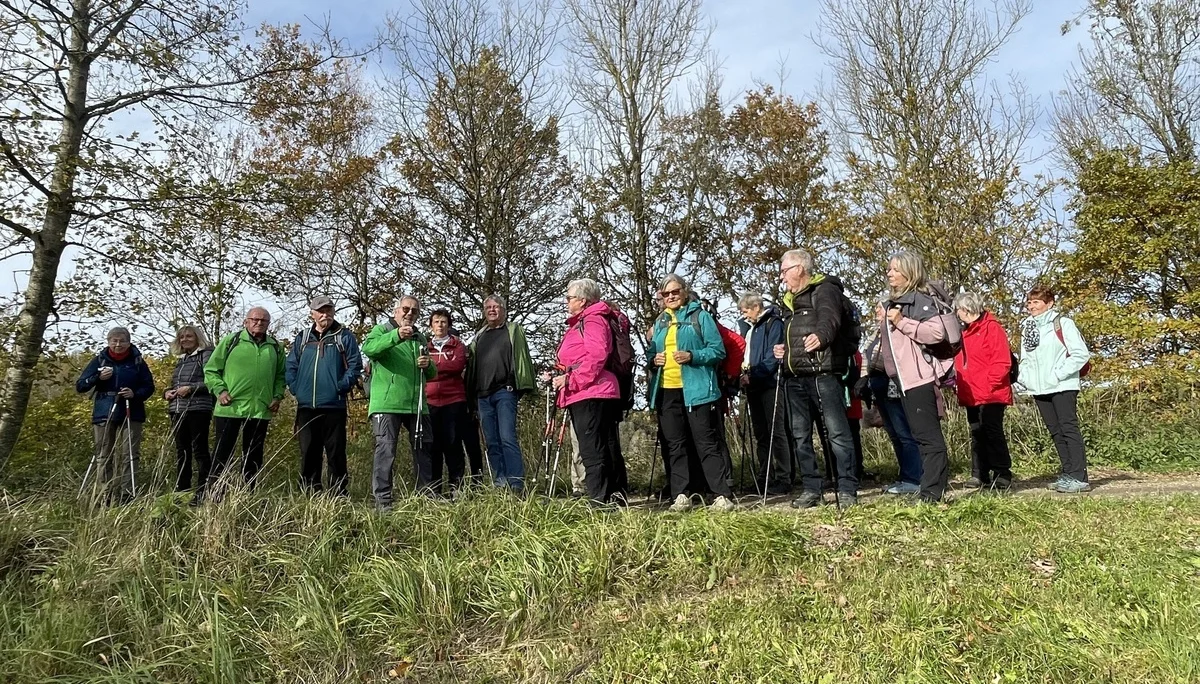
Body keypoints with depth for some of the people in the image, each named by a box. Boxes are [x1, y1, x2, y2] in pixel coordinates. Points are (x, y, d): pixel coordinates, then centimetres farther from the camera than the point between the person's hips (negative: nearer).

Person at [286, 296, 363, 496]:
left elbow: (355, 365, -4)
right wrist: (296, 389, 0)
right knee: (308, 454, 8)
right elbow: (291, 366, 13)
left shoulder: (344, 337, 2)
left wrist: (341, 387, -12)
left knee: (336, 454, 0)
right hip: (306, 406, 4)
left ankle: (339, 496, 5)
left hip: (334, 406, -4)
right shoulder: (302, 338, 14)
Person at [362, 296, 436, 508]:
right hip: (386, 404, -5)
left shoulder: (420, 338, 21)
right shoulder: (382, 330, 5)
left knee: (424, 449, 9)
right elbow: (368, 347, -19)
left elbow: (432, 374, 22)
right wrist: (396, 336, -34)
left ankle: (428, 496, 19)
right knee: (386, 450, -8)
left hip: (416, 405, 6)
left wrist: (428, 365, -3)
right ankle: (382, 499, -2)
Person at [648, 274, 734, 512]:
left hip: (697, 390, -5)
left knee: (707, 444, -4)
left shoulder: (700, 316, 1)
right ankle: (681, 496, 13)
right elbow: (651, 352, 25)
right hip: (666, 391, 6)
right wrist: (654, 359, 2)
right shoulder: (660, 322, 17)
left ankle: (723, 496, -1)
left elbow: (718, 350, -4)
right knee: (674, 446, 7)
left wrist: (692, 356, -18)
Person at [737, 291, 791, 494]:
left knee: (776, 431, -7)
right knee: (760, 433, 10)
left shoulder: (773, 323, -5)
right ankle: (764, 478, 16)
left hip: (770, 385, -8)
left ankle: (783, 479, -3)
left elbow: (772, 357, -14)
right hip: (754, 387, 8)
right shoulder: (750, 328, 19)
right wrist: (744, 375, 6)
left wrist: (753, 375, -18)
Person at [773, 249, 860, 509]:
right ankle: (810, 489, 17)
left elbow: (830, 319, -24)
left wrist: (820, 336, -45)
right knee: (800, 436, 9)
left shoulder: (825, 290, -3)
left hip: (823, 373, -8)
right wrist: (782, 350, 11)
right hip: (794, 377, 9)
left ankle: (847, 490, -3)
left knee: (837, 432, -9)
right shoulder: (790, 300, 23)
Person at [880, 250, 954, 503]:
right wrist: (886, 325, 16)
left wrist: (902, 322, -19)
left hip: (919, 377, -10)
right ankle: (931, 488, 17)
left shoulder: (919, 298, -8)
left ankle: (932, 491, -5)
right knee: (923, 435, 12)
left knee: (928, 435, -7)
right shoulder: (896, 301, 20)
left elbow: (937, 331, -21)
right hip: (904, 378, 10)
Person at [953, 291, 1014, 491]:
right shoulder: (964, 332, 15)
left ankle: (1002, 475, 1)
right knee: (977, 435, 10)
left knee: (993, 433, -7)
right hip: (971, 395, 8)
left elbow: (1002, 362, -14)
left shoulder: (992, 327, -9)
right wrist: (959, 383, 7)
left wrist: (988, 384, -18)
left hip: (991, 395, -8)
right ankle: (980, 475, 15)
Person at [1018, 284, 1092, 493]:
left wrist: (1058, 374, -15)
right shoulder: (1027, 328, 14)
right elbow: (1026, 360, 18)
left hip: (1062, 387, -6)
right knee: (1056, 432, 10)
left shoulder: (1063, 324, -5)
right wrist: (1025, 378, 2)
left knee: (1069, 429, -7)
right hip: (1039, 390, 6)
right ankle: (1068, 474, 16)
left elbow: (1081, 354, -11)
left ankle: (1079, 477, -5)